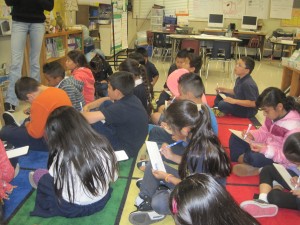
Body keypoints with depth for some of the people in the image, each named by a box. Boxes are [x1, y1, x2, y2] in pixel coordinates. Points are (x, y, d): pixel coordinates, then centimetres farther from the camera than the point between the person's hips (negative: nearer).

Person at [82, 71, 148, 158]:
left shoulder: (121, 108, -32)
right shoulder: (130, 98, -5)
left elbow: (89, 118, -37)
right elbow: (106, 100, 13)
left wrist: (84, 112, -13)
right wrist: (88, 106, 0)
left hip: (127, 150, -9)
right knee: (106, 103, 7)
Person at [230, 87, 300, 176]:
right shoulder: (273, 115, -7)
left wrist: (264, 149, -37)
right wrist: (251, 135, -15)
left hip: (278, 161, -8)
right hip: (266, 147, 8)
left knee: (254, 157, -36)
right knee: (235, 137, 2)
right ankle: (245, 161, -16)